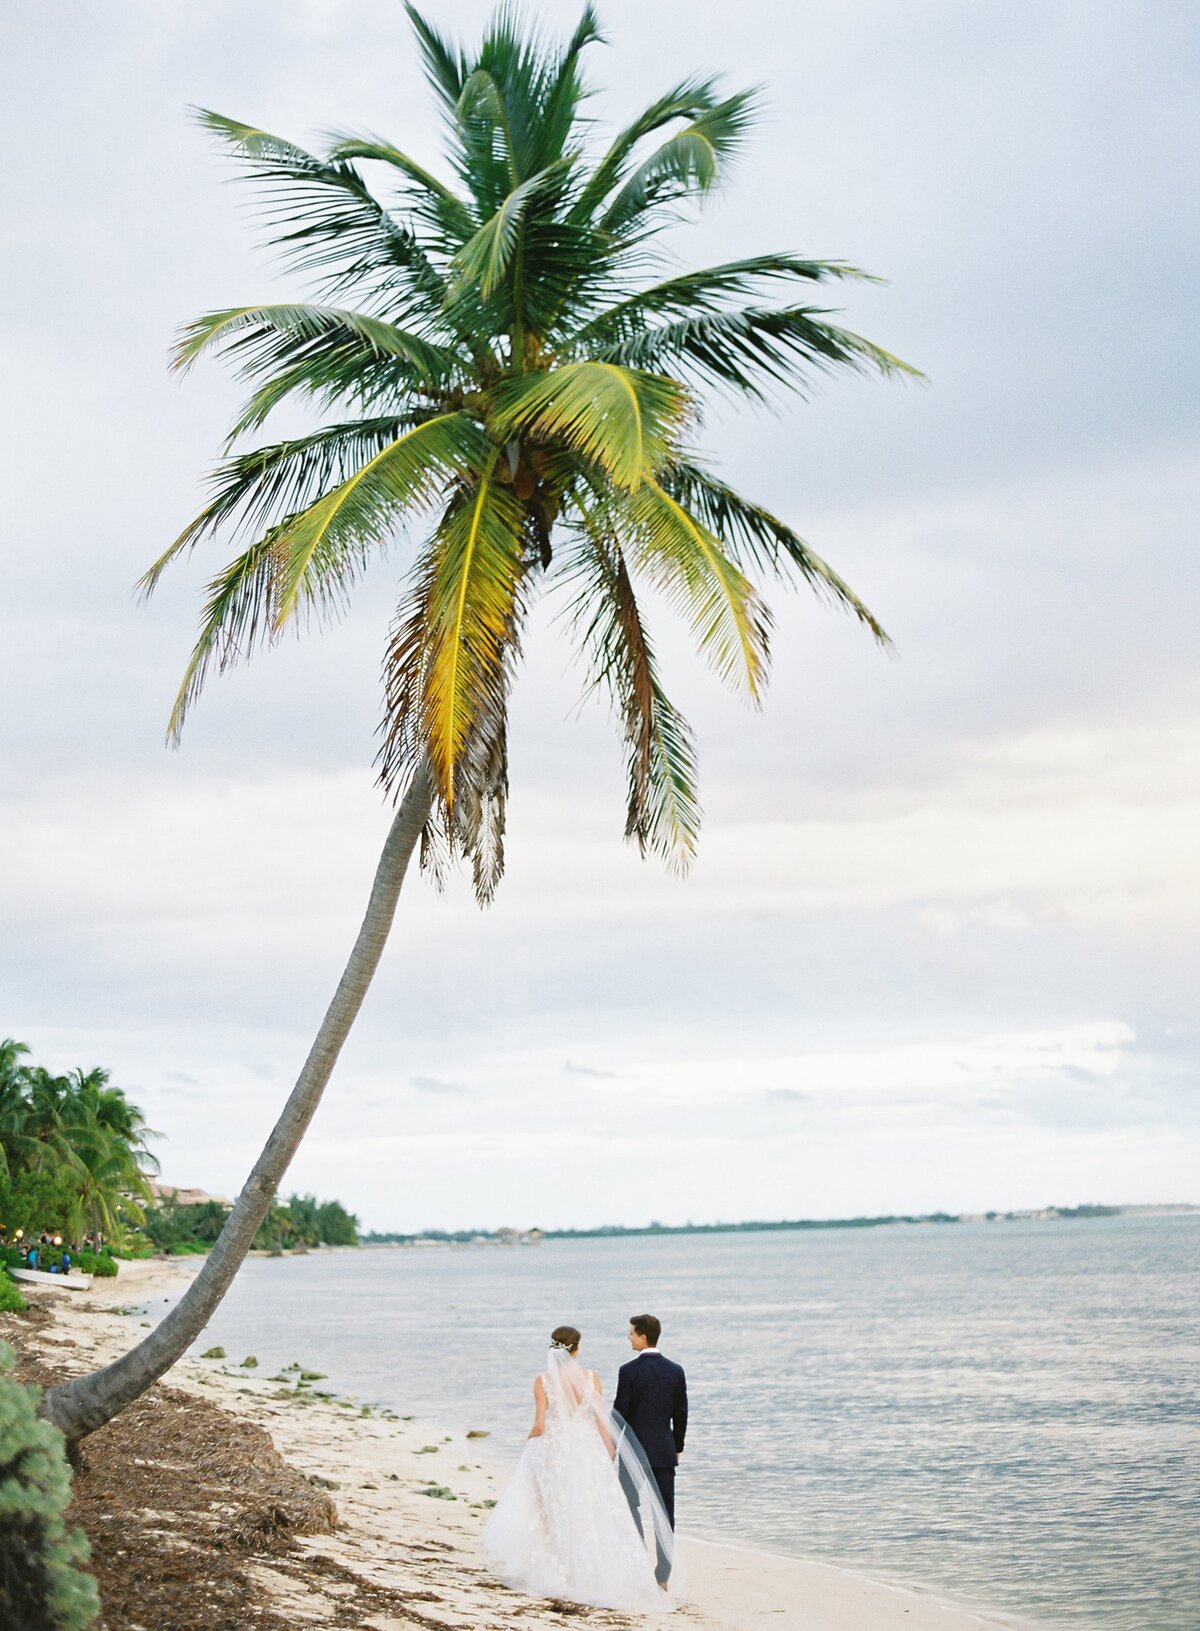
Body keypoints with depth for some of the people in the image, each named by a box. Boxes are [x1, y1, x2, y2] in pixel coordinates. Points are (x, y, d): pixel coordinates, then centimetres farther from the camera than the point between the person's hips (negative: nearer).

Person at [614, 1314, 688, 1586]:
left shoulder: (629, 1370, -11)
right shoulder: (675, 1370, 2)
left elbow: (620, 1412, -9)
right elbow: (681, 1413, 7)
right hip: (665, 1452, 4)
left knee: (629, 1510, 7)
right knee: (665, 1513, 5)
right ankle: (662, 1576, 4)